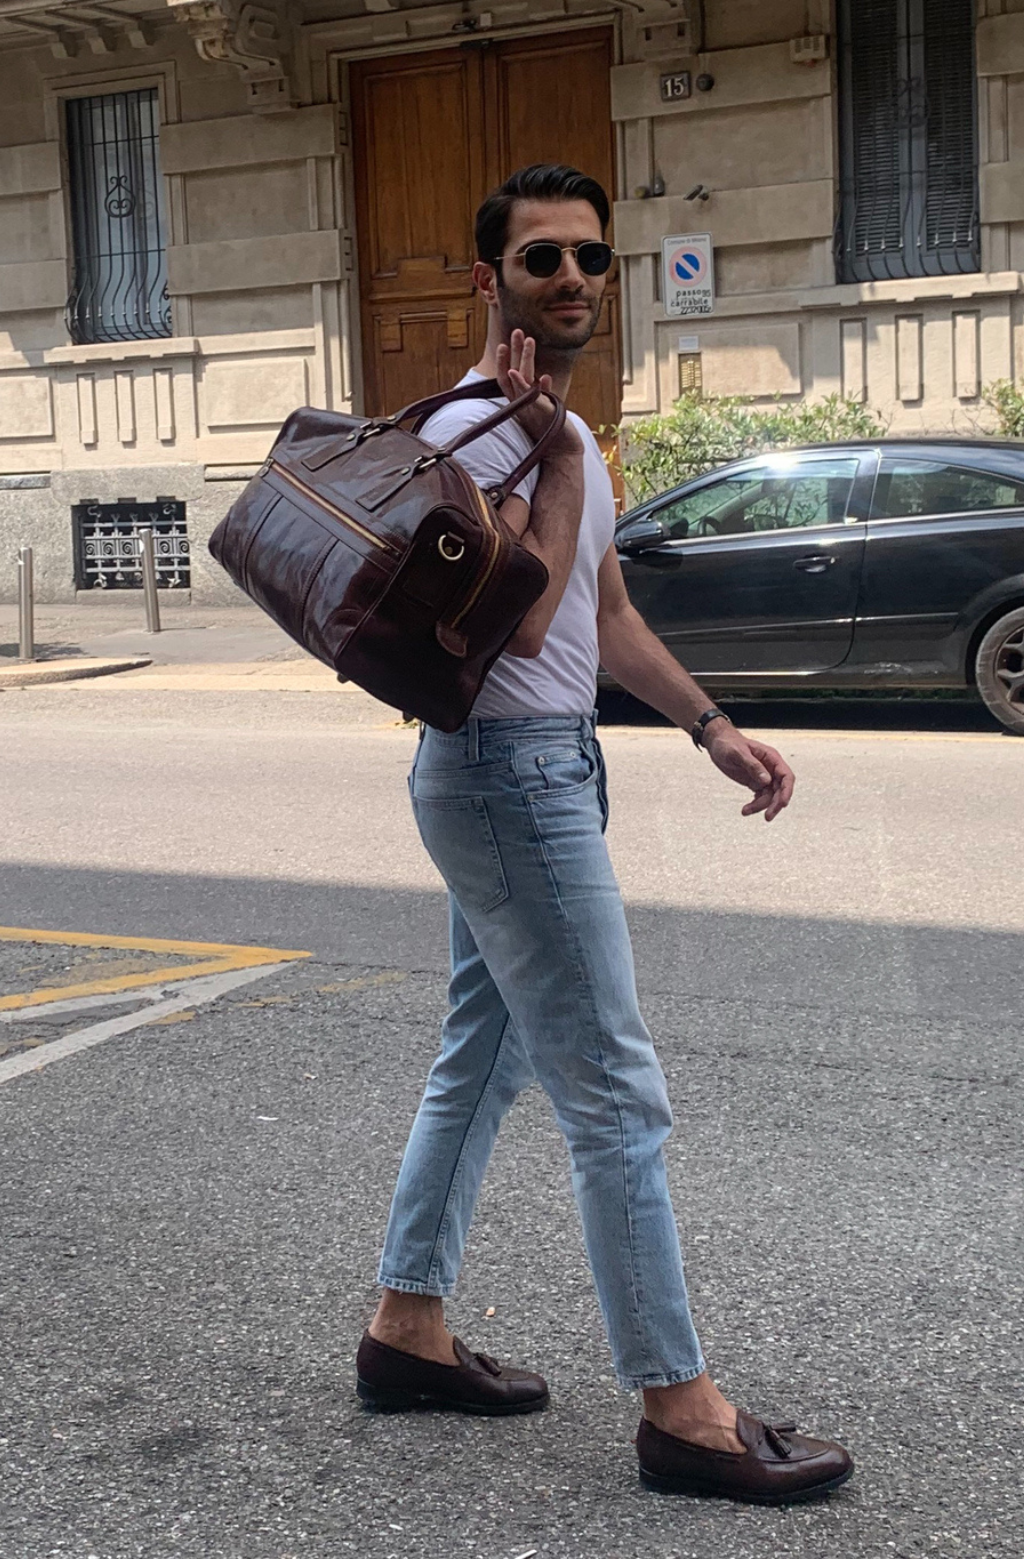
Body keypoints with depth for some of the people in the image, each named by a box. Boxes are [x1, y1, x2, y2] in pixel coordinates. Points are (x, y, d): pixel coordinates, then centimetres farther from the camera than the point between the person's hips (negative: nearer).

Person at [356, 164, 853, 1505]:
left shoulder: (563, 432, 17)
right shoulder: (474, 428, -15)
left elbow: (608, 614, 22)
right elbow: (524, 619, -25)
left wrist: (713, 728, 16)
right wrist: (560, 453, -19)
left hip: (543, 770, 11)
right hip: (510, 776, -11)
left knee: (483, 1061, 16)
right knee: (615, 1097, -8)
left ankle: (408, 1330, 28)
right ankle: (681, 1409, 1)